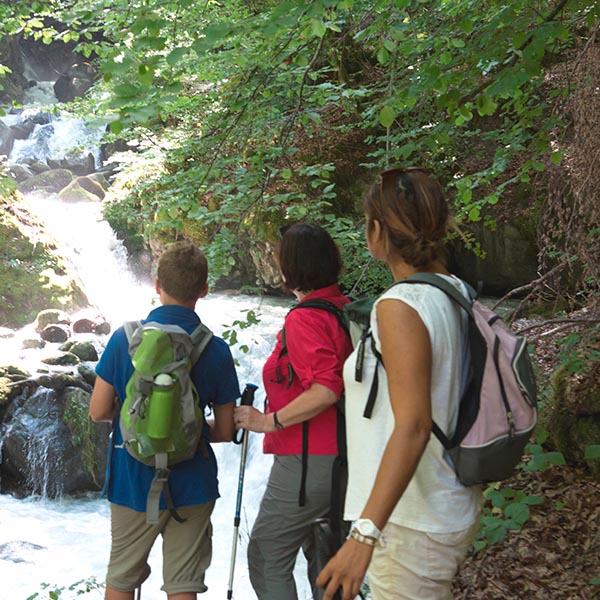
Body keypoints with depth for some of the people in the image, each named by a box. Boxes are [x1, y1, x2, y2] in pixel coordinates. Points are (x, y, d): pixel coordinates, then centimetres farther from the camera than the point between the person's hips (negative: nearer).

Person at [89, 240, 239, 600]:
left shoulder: (125, 338, -9)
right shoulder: (217, 351, -7)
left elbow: (98, 412, -6)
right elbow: (225, 432, -2)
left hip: (133, 479, 0)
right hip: (191, 485, 0)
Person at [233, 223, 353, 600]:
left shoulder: (305, 318, -18)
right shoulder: (346, 309, 8)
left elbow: (326, 389, -29)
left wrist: (269, 421, -21)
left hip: (307, 462, -9)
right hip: (341, 457, 9)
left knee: (267, 559, 1)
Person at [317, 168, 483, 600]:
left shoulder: (401, 308, -21)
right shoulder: (458, 294, 4)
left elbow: (413, 427, -28)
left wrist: (365, 534, -31)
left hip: (412, 525, -9)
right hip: (455, 509, 9)